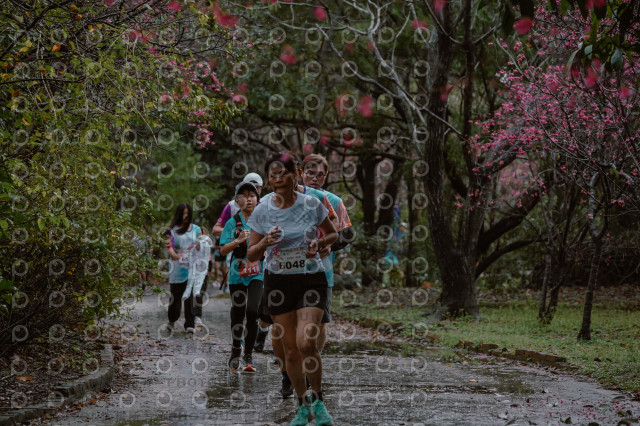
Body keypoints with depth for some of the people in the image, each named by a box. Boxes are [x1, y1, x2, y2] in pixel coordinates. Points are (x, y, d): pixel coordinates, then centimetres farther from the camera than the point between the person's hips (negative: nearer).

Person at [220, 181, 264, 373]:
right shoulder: (232, 222, 1)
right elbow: (223, 250, -6)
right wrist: (238, 240, -21)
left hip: (257, 273, 0)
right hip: (237, 274, 1)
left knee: (252, 311, -16)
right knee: (237, 314, 6)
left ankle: (248, 356, -9)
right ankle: (235, 352, 25)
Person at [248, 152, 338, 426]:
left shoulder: (312, 205, -6)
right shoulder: (262, 211, -3)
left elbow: (333, 234, 11)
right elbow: (252, 255, 3)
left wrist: (319, 243, -11)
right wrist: (265, 243, -19)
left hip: (311, 279, -2)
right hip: (278, 282, 2)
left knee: (306, 342, -19)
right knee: (291, 349, 4)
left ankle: (318, 401, 3)